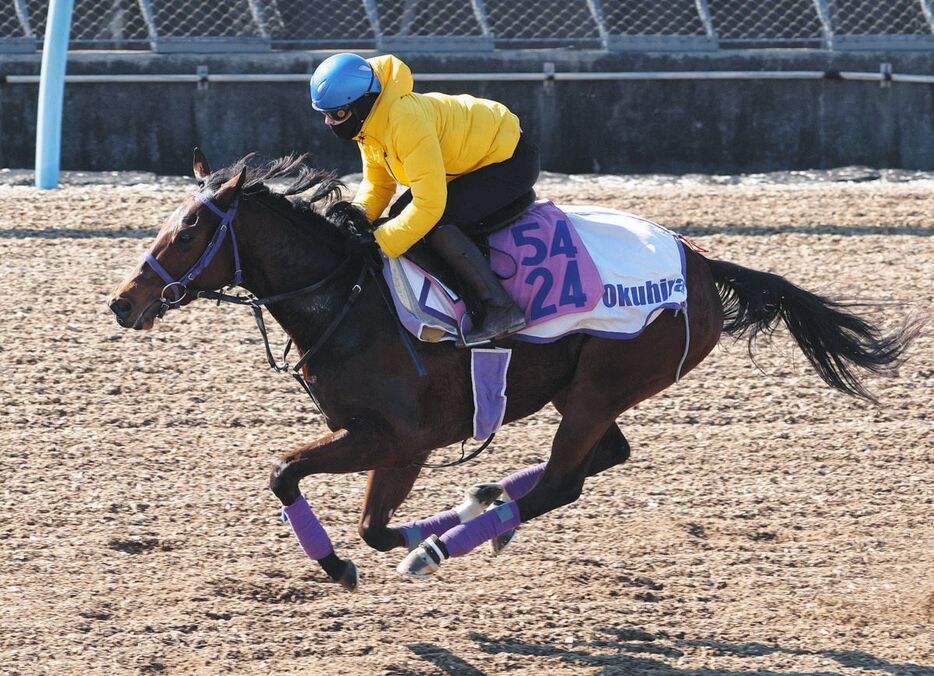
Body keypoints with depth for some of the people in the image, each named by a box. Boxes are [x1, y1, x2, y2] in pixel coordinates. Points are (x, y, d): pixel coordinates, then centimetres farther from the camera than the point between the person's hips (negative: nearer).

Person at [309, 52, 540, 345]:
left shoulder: (407, 120, -34)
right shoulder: (367, 122, -5)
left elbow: (429, 204, -34)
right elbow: (377, 184, 6)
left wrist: (378, 247, -28)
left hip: (510, 161, -10)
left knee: (436, 225, -26)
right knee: (400, 219, 6)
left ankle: (502, 309, -24)